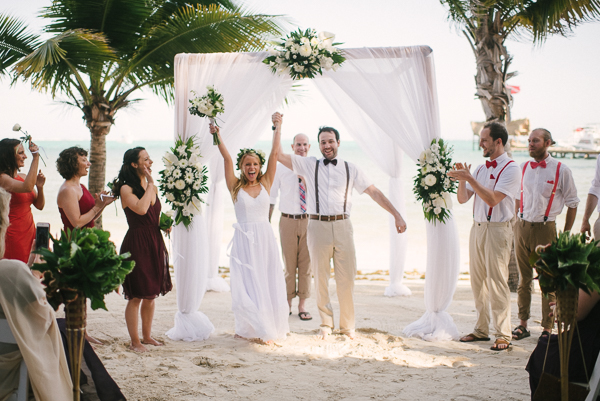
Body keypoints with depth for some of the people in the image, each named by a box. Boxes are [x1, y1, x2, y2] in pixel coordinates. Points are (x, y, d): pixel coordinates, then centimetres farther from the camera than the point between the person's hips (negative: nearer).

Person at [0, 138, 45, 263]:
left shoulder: (23, 177, 12)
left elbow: (39, 206, 15)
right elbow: (27, 187, -30)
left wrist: (40, 187, -3)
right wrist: (35, 157, -27)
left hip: (30, 231, 8)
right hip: (14, 234, -7)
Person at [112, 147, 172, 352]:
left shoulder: (152, 187, 12)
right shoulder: (126, 189, -10)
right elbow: (141, 209, -28)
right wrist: (150, 184, -19)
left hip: (155, 243, 7)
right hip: (136, 244, -7)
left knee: (151, 294, 14)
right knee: (136, 296, -2)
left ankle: (147, 335, 26)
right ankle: (135, 341, 8)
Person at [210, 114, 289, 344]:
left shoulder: (265, 183, 5)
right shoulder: (235, 187, 2)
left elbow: (274, 154, 3)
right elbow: (226, 158, -5)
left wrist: (278, 127, 5)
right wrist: (217, 136, -10)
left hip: (265, 238, 2)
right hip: (244, 239, -2)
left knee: (268, 283, 4)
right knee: (247, 284, -1)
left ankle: (270, 327, 15)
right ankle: (249, 328, 10)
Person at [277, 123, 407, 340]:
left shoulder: (350, 169, 11)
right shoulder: (309, 165, 10)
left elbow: (374, 192, 9)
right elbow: (279, 154, 7)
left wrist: (397, 215, 5)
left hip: (343, 226, 0)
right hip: (318, 226, 0)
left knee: (347, 278, 1)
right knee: (321, 278, 5)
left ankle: (347, 326, 15)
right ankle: (326, 324, 20)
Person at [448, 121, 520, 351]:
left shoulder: (510, 168, -8)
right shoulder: (481, 169, 15)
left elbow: (493, 199, -19)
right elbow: (462, 198, 13)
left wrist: (470, 178, -21)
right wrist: (462, 179, -4)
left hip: (497, 229, -7)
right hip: (477, 227, 7)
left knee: (497, 281, -8)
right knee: (478, 280, 10)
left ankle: (503, 335, -3)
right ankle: (481, 329, 19)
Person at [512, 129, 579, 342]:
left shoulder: (561, 170, -4)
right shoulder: (523, 168, 8)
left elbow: (572, 203, 1)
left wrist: (566, 234, 0)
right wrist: (517, 224, 13)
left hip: (545, 228, -4)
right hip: (522, 227, 4)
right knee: (524, 278, 10)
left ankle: (548, 328, 8)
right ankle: (522, 324, 18)